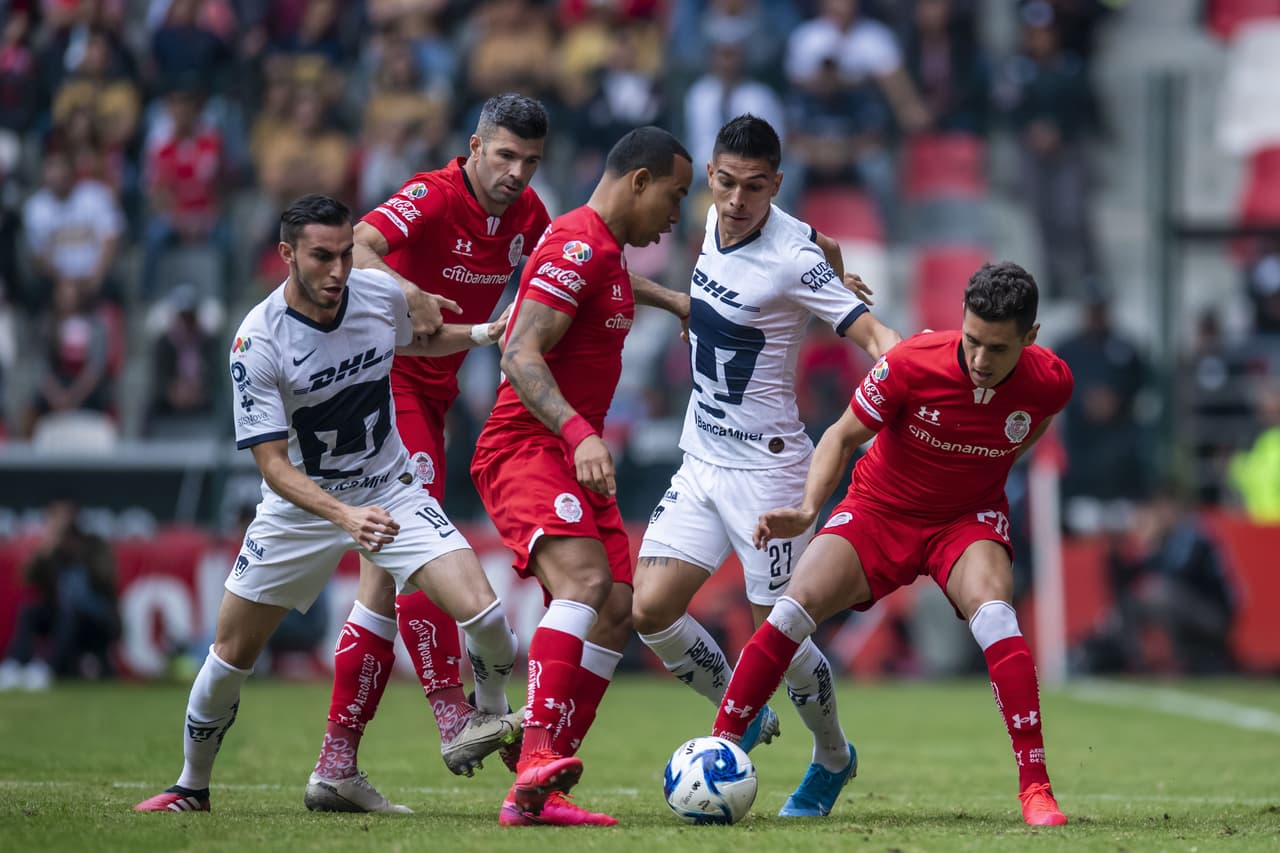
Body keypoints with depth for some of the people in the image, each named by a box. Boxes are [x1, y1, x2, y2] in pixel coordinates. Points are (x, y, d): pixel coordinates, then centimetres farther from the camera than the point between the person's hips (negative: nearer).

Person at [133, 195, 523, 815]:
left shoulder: (382, 294, -11)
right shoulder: (258, 343, -24)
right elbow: (273, 463, -25)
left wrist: (487, 332, 1)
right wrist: (346, 517, -39)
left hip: (390, 491, 2)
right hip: (301, 504, -2)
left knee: (483, 615, -18)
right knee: (232, 654, 4)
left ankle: (488, 718, 13)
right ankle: (192, 787, 27)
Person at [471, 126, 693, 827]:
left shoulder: (603, 249, 18)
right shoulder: (578, 247, -14)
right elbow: (521, 356, -25)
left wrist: (670, 299, 55)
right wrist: (580, 433, -37)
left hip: (571, 451, 10)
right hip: (525, 448, -10)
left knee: (617, 612, -1)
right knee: (585, 582, -30)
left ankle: (534, 794, -3)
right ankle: (538, 757, -41)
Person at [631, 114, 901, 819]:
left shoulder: (793, 256, -19)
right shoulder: (715, 222, 1)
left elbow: (869, 332, -22)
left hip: (765, 467, -7)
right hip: (699, 462, 7)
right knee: (649, 610, -4)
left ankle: (832, 758, 25)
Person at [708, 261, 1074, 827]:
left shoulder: (1051, 382, -18)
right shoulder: (910, 364, -26)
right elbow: (843, 436, -12)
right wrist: (808, 510, -24)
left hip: (968, 519, 0)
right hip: (878, 509, 0)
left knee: (992, 612, -30)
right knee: (796, 606, -18)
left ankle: (1035, 786, -26)